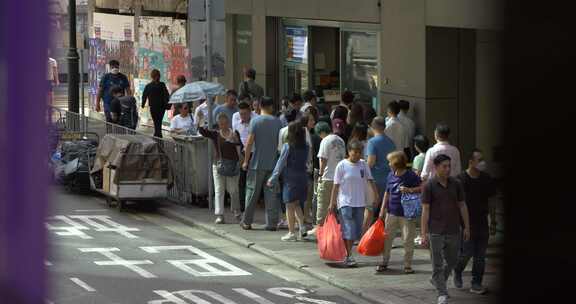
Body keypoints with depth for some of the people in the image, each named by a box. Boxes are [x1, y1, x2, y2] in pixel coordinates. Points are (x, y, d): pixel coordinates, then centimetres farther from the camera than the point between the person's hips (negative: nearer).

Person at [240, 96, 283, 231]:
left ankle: (247, 222, 13)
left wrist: (246, 161, -2)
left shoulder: (255, 121, -6)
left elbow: (249, 142, -9)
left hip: (257, 164, -2)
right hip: (273, 164, 2)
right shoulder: (278, 122, 1)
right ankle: (272, 223, 3)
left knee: (252, 192, 7)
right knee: (271, 193, 5)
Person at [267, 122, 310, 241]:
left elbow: (280, 164, -7)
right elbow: (306, 162, 8)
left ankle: (291, 232, 3)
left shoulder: (287, 147, -11)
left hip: (290, 179, -4)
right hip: (302, 177, 4)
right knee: (298, 204, 17)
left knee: (290, 205, 3)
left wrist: (272, 179, 0)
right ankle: (302, 226, 0)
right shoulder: (306, 147, 1)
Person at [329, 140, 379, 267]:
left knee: (357, 231, 7)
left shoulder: (363, 165, 5)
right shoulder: (342, 165, -6)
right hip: (345, 202, -4)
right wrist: (332, 203, -6)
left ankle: (347, 254, 19)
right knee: (348, 229, -10)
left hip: (360, 202, 5)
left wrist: (376, 196, -7)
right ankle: (348, 256, -7)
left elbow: (370, 180, 4)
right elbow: (336, 185, -5)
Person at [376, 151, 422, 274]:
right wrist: (382, 210, 14)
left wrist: (410, 190, -25)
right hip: (391, 213, 5)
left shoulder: (411, 176, -9)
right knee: (387, 238, 7)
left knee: (408, 240, 1)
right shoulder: (391, 175, 8)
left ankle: (407, 265, 11)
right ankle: (384, 262, 20)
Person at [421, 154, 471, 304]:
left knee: (452, 261, 14)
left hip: (453, 231, 4)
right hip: (436, 231, -4)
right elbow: (425, 210, -6)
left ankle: (437, 280, 37)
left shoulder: (456, 184, 4)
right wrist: (424, 233, -9)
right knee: (438, 263, -2)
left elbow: (462, 206, 10)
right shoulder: (429, 186, -6)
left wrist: (467, 227, 8)